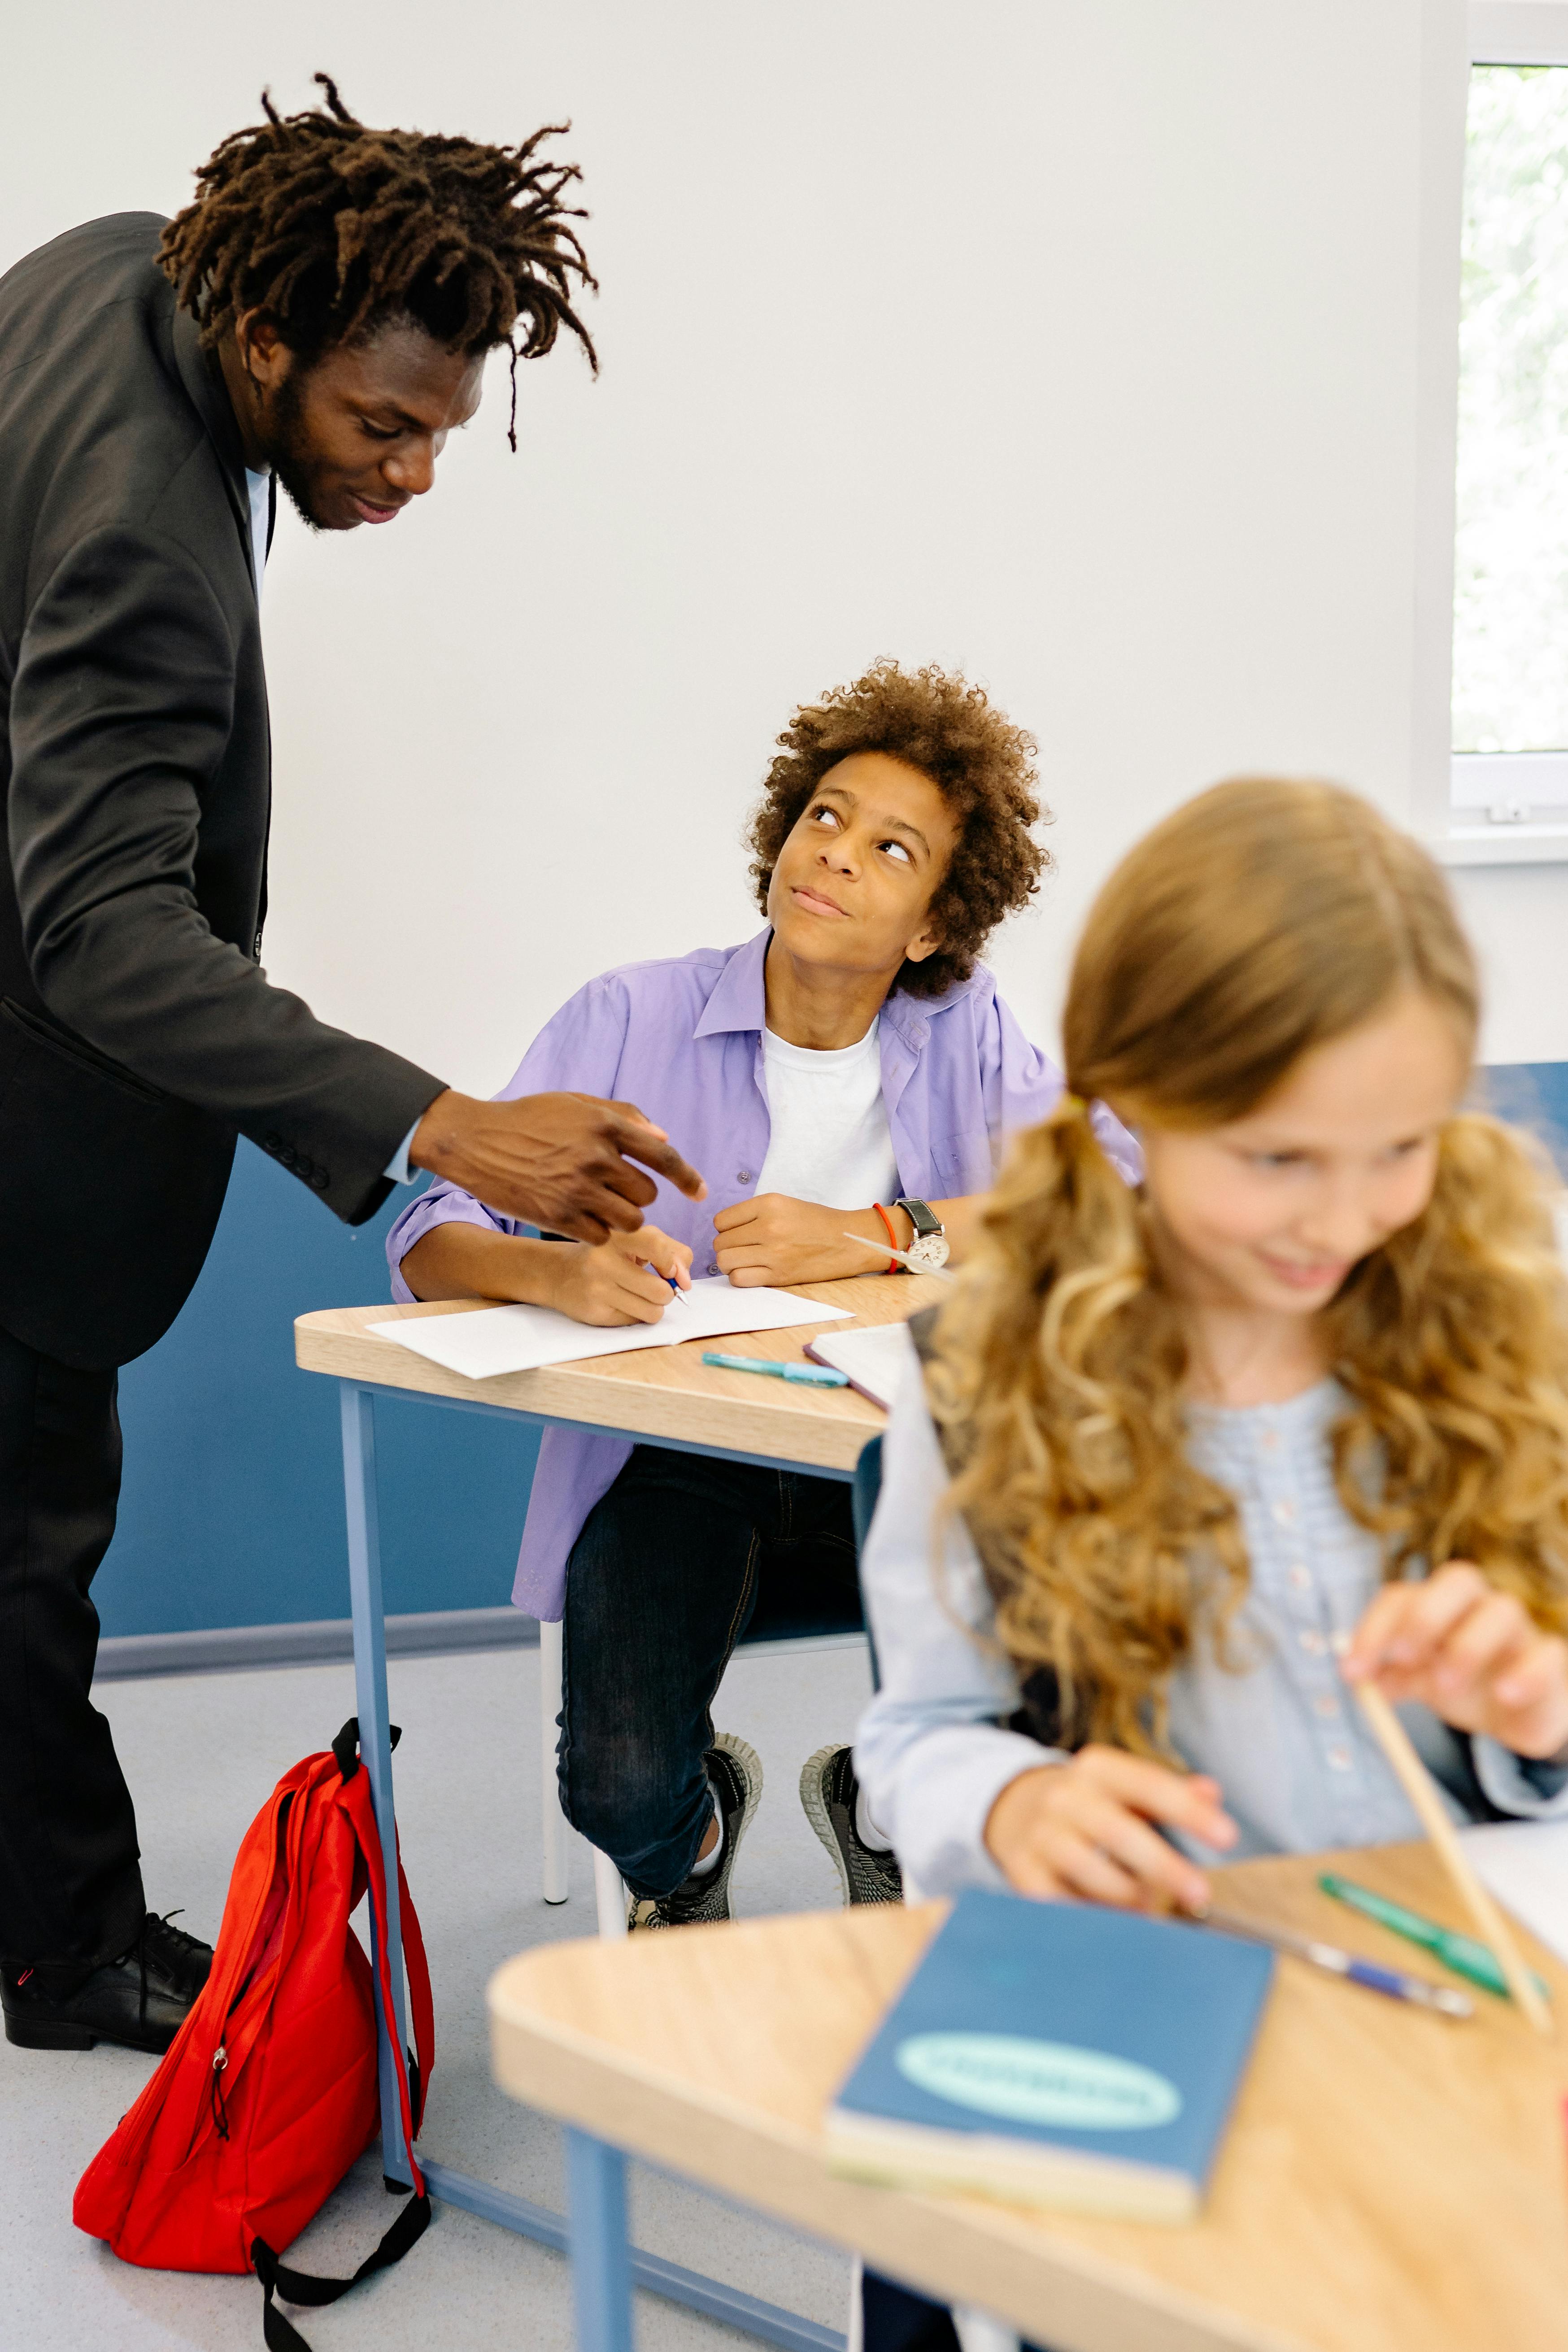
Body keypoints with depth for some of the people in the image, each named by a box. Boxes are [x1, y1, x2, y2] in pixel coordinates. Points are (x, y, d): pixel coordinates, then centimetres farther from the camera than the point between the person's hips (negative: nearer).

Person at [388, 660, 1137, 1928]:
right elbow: (432, 1240, -7)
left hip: (898, 1466, 1)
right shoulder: (632, 1019, -2)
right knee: (626, 1795, -24)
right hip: (673, 1472, -1)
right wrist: (562, 1272, -30)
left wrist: (879, 1236, -21)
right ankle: (692, 1847, 19)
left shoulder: (970, 1036, 3)